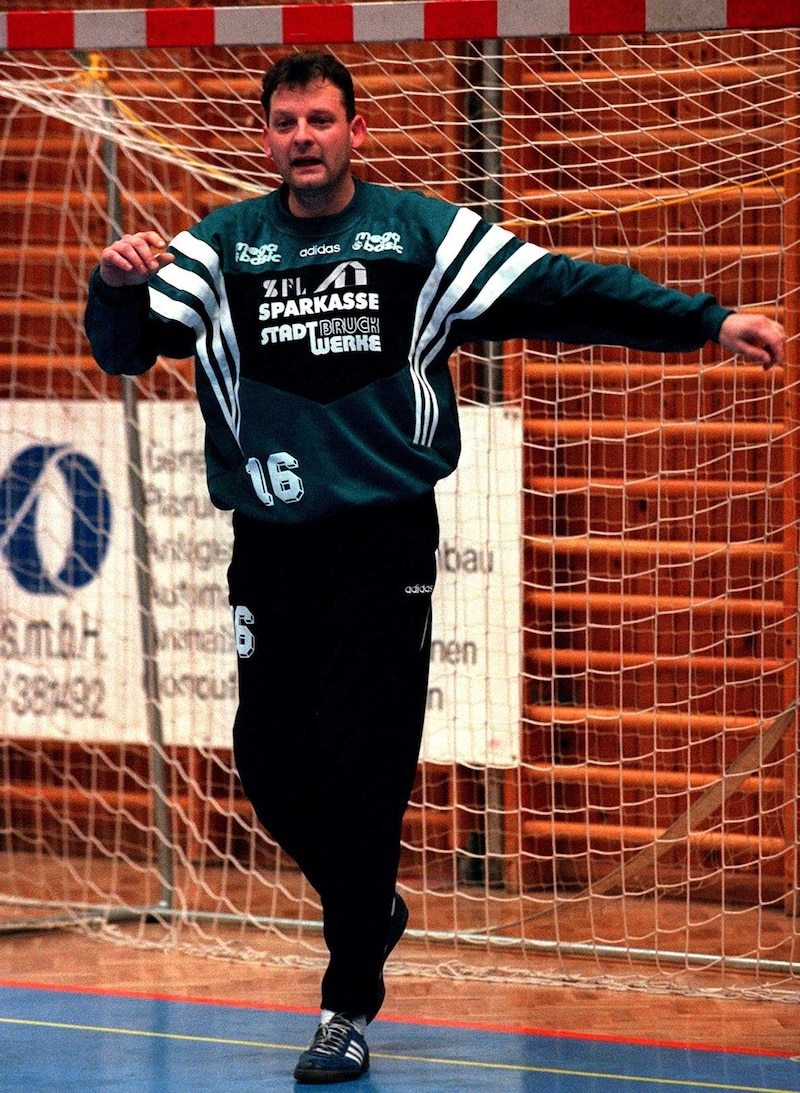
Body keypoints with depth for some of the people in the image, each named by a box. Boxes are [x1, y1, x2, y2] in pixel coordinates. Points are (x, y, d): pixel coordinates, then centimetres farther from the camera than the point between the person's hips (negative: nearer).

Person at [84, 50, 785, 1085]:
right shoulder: (223, 247, 5)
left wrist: (710, 322, -6)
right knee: (268, 762, 3)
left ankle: (349, 1008, 1)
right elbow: (124, 348, -1)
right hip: (271, 546, 2)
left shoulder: (421, 232, 1)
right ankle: (367, 909, 32)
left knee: (361, 767, -7)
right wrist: (115, 284, -24)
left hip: (384, 543, -2)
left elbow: (563, 291, 0)